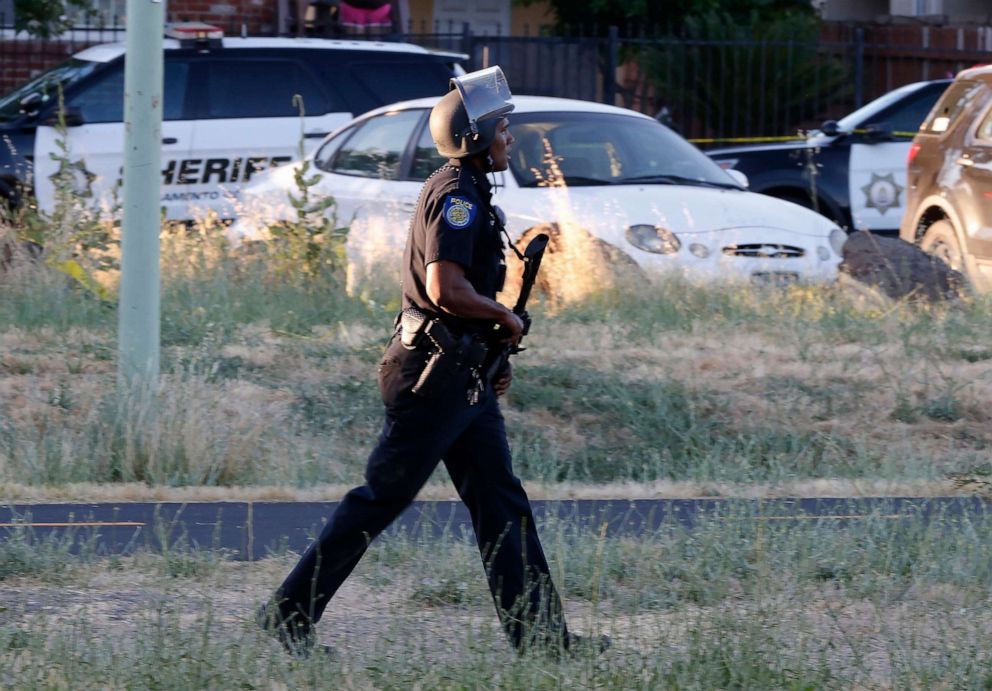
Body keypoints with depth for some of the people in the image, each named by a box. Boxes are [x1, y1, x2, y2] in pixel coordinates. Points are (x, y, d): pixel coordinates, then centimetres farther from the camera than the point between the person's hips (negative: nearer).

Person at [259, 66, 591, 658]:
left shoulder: (466, 194, 16)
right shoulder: (455, 195, -16)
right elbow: (446, 289, -26)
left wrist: (491, 354, 18)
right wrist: (506, 318, -11)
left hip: (464, 378, 10)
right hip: (435, 376, -10)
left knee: (503, 506, 7)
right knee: (380, 500, -4)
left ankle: (541, 636, 7)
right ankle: (289, 614, 2)